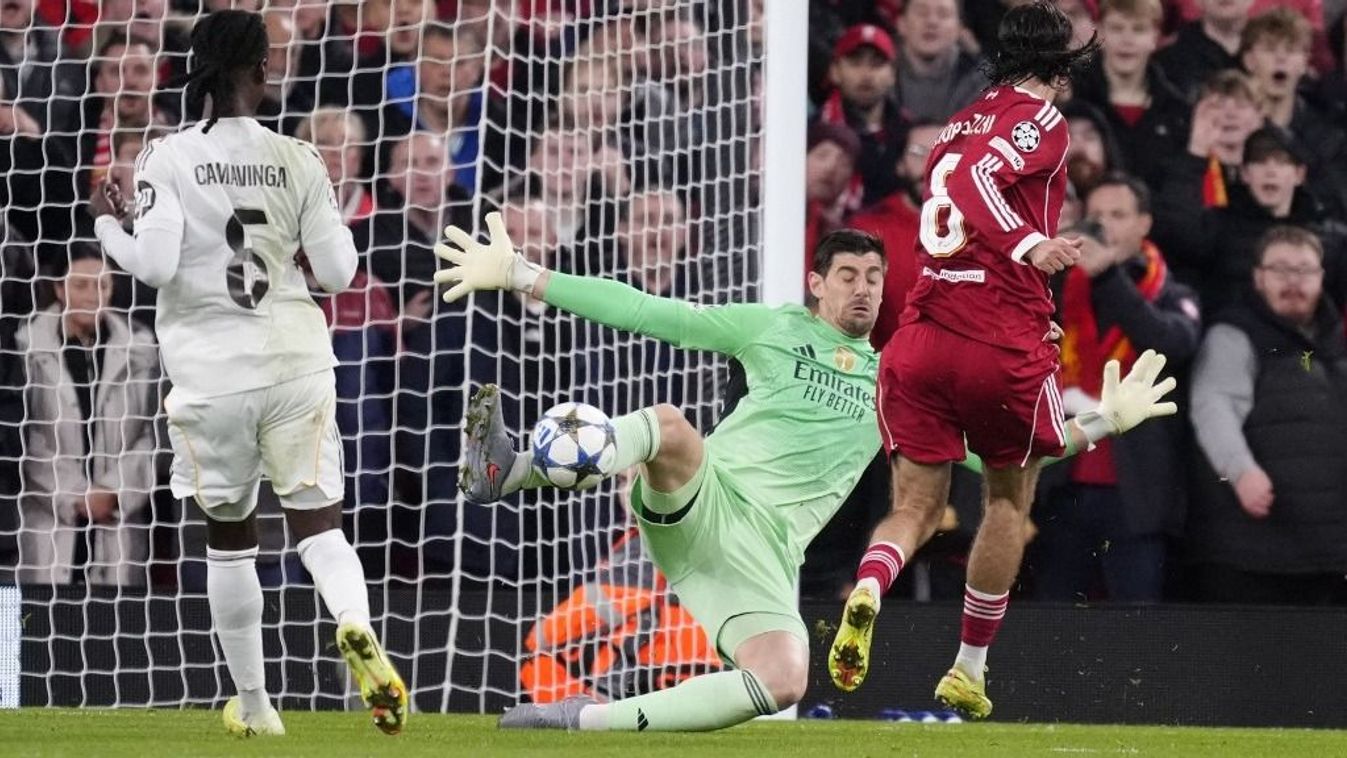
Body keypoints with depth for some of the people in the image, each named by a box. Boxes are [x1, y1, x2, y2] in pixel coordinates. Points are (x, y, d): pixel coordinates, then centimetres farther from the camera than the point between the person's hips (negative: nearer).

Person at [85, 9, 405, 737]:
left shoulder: (167, 158, -6)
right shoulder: (298, 160, 0)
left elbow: (155, 265, -14)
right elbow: (337, 271, 0)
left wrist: (106, 225, 5)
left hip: (212, 369, 0)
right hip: (296, 359, 0)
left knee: (229, 536, 14)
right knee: (318, 523, 1)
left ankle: (252, 703, 21)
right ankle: (356, 626, -31)